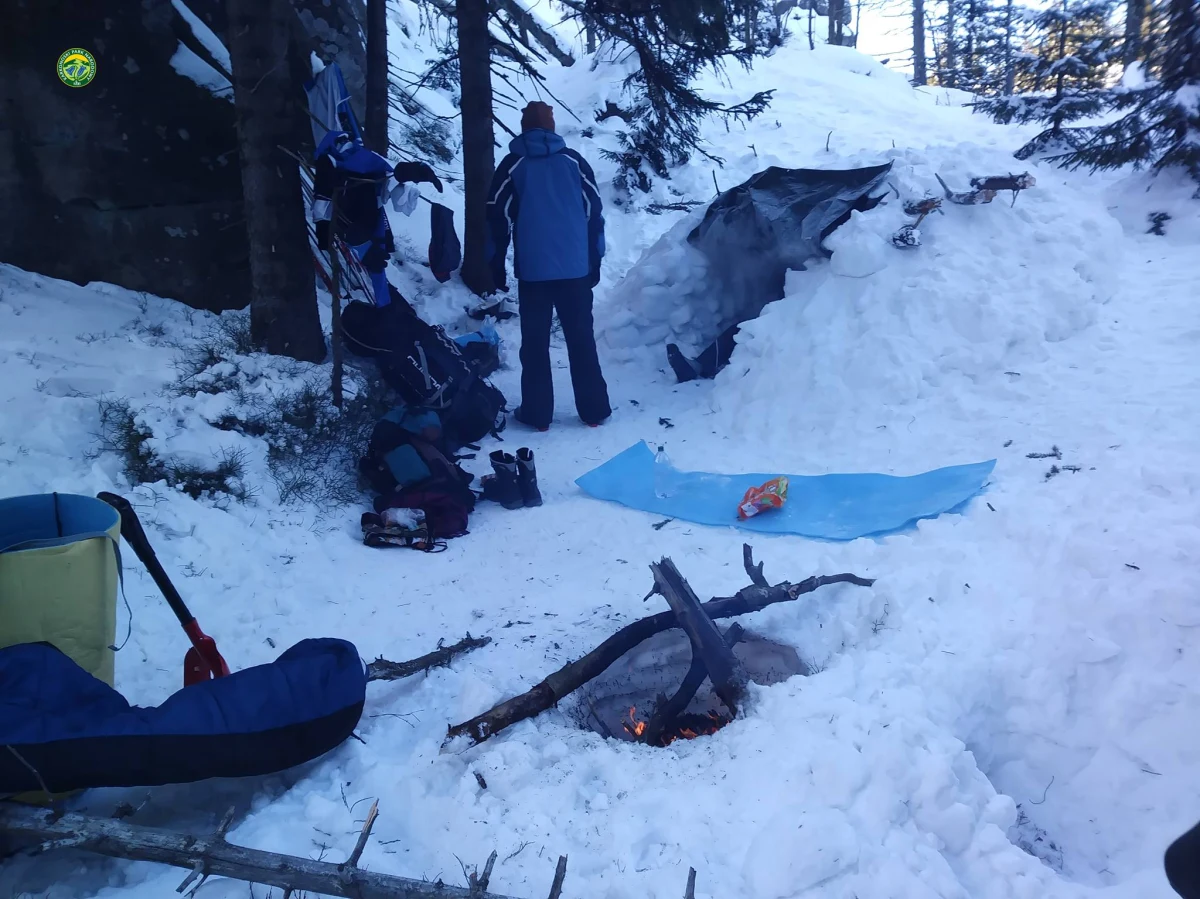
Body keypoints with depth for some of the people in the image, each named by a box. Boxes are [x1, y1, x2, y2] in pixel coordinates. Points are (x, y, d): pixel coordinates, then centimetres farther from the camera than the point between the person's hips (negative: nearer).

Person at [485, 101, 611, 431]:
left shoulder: (513, 164, 1)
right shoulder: (574, 160, 5)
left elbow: (498, 217, 0)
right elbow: (595, 212, 5)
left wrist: (496, 265, 7)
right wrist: (595, 261, 11)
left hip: (532, 269, -1)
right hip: (575, 267, 1)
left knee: (535, 343, 6)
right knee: (582, 339, 8)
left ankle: (537, 413, 7)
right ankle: (594, 410, 10)